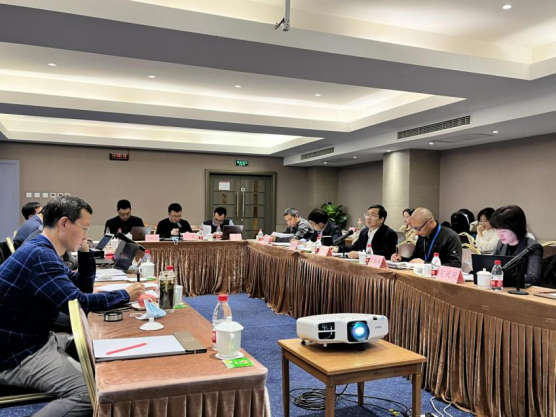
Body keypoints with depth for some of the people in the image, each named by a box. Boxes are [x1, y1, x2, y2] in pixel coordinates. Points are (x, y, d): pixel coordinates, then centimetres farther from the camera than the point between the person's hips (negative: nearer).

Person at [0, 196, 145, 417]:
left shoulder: (43, 251, 10)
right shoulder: (39, 255, -23)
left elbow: (83, 287, 16)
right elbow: (77, 302, -28)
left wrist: (85, 251, 2)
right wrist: (126, 295, -16)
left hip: (37, 341, 11)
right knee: (92, 393, -26)